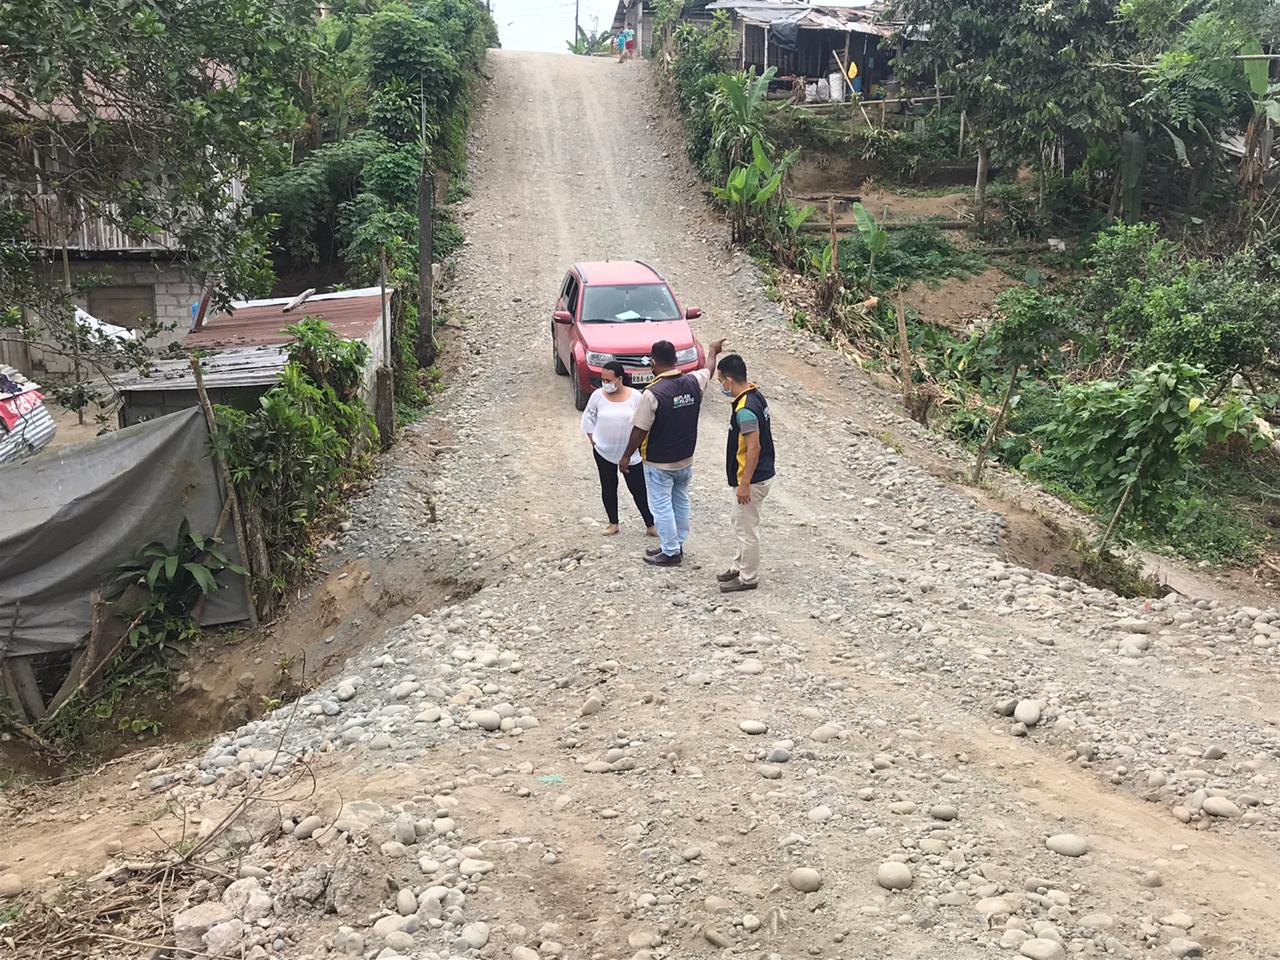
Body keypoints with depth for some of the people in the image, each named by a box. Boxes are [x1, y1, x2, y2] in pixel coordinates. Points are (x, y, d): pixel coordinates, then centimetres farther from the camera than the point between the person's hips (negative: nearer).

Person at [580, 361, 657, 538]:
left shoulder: (635, 396, -12)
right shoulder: (597, 396, -7)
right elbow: (588, 418, 6)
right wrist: (593, 441, 0)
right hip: (603, 452, 2)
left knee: (639, 489, 3)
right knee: (608, 488, 12)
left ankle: (650, 525, 14)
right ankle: (613, 523, 28)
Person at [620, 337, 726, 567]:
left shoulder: (652, 393, -26)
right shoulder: (693, 382, -8)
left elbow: (639, 430, -20)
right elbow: (709, 369, 16)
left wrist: (626, 456, -6)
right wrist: (713, 351, 37)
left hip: (659, 463, -6)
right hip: (686, 459, 6)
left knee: (661, 506, 7)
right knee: (681, 501, 20)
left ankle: (670, 552, 15)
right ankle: (677, 545, 33)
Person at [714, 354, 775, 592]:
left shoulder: (745, 410, -26)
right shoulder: (755, 395, 4)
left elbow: (754, 448, -26)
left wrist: (744, 484, -22)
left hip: (752, 479, -10)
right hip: (760, 474, 10)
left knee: (747, 528, 3)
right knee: (741, 523, 22)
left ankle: (748, 578, 16)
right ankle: (739, 567, 36)